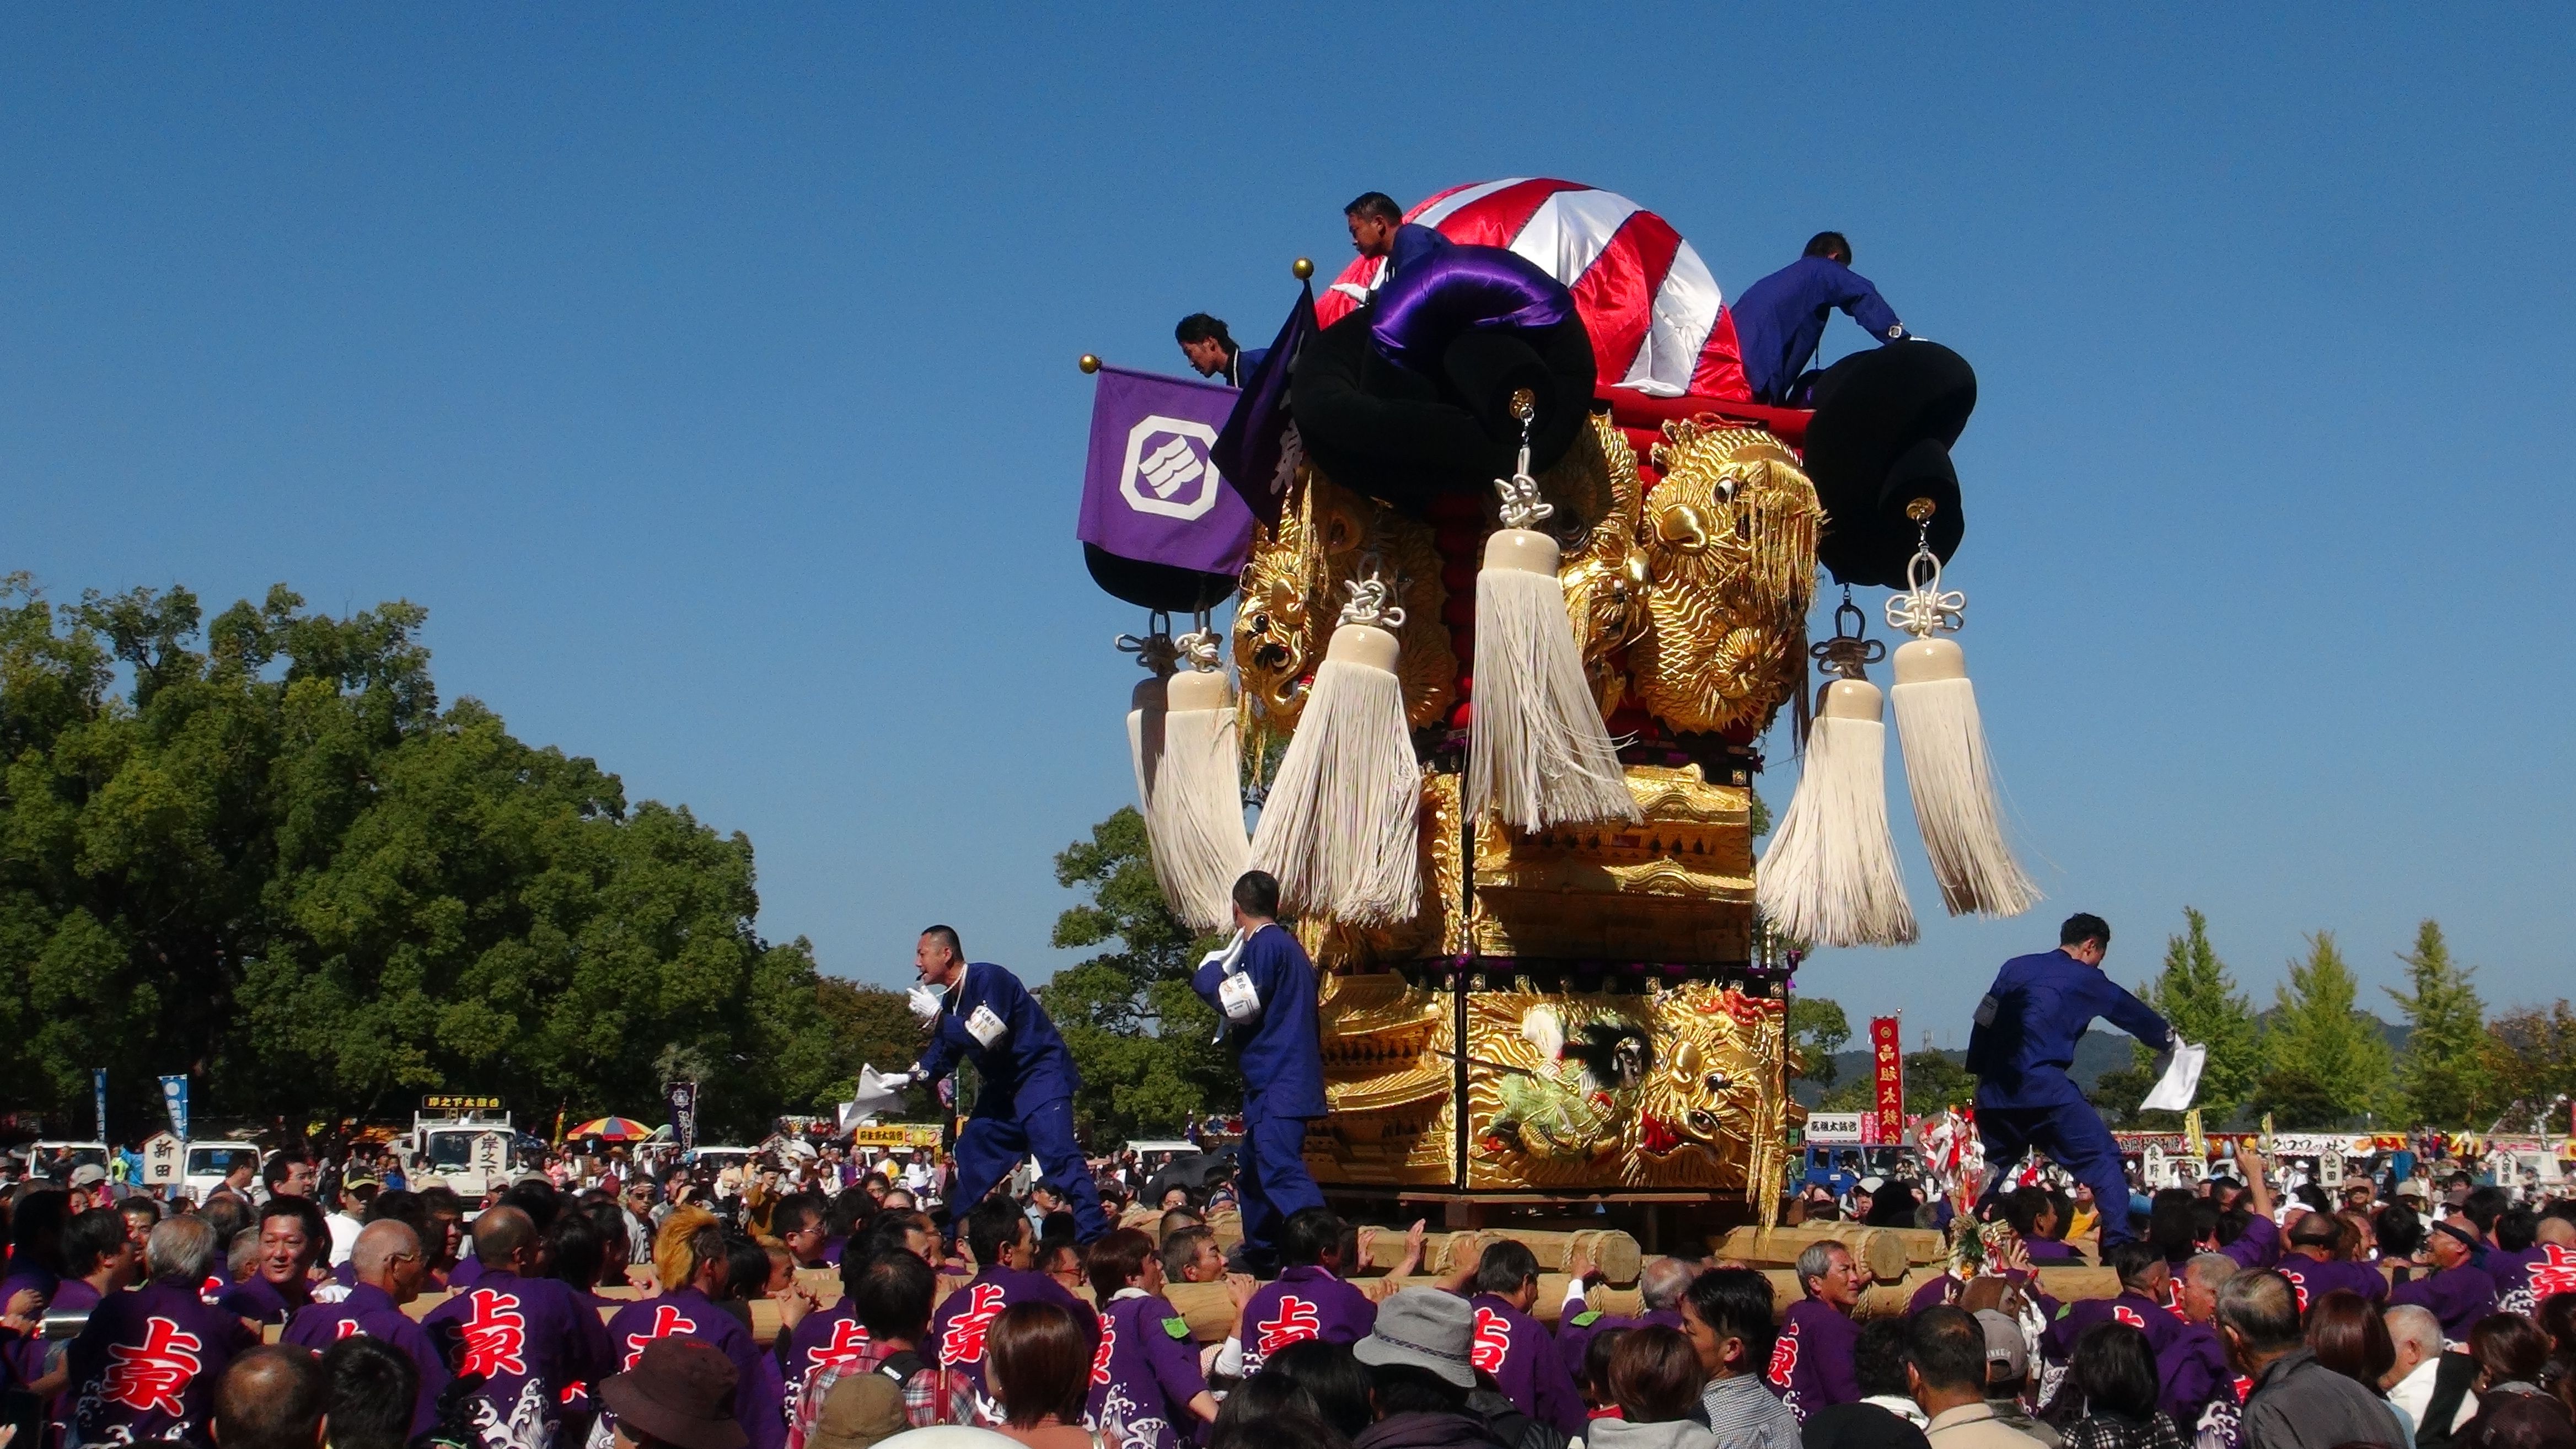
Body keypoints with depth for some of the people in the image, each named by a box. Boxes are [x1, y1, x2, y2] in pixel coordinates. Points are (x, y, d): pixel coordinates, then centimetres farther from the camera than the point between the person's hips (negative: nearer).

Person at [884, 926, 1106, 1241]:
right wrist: (909, 1077, 0)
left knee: (1058, 1156, -21)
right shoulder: (950, 999, 10)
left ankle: (1096, 1240, -27)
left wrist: (937, 1017, -20)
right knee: (971, 1152, 11)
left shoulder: (988, 979, -18)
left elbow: (985, 1038, -27)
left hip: (1040, 1077, -10)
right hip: (1005, 1087, 10)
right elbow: (942, 1056, 16)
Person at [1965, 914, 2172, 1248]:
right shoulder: (2087, 980, 7)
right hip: (2046, 1089, -5)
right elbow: (2134, 1014, 22)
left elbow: (1983, 1022, 14)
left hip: (1996, 1092, 6)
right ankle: (2118, 1243, -11)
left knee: (1989, 1171, 22)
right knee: (2103, 1159, 0)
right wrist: (2168, 1037, 40)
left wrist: (1980, 1075, 18)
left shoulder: (2015, 968, 17)